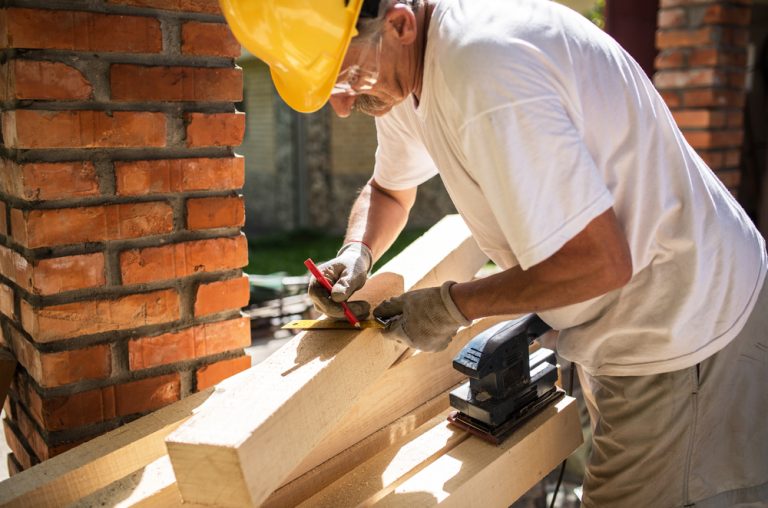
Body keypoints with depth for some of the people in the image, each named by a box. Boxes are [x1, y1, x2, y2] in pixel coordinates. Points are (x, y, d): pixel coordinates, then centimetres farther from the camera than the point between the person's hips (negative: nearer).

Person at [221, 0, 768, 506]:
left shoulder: (486, 75, -33)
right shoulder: (405, 63, -1)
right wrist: (356, 253, -4)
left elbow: (600, 263, -30)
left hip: (687, 331, -9)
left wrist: (453, 306, -19)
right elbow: (388, 190, 16)